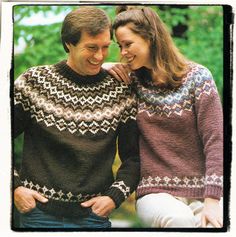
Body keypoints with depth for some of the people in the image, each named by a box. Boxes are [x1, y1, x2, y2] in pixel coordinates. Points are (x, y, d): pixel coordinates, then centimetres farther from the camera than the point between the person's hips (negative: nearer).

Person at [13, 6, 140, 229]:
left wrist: (114, 197, -6)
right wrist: (14, 186, -5)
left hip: (95, 214, 2)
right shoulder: (34, 82, -4)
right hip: (40, 212, -1)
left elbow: (133, 157, 6)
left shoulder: (121, 92, 1)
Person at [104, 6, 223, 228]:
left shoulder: (197, 76, 0)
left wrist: (212, 201, -15)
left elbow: (215, 140, -6)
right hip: (156, 194, 1)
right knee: (180, 220, -32)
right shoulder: (131, 81, 8)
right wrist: (102, 67, -1)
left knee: (218, 223, -31)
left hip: (201, 193, -1)